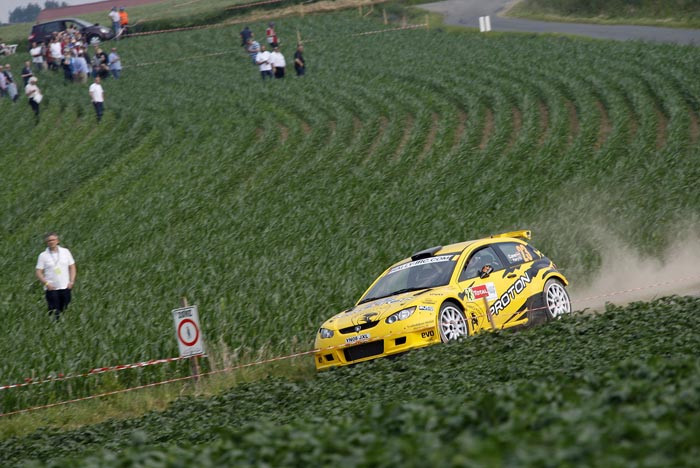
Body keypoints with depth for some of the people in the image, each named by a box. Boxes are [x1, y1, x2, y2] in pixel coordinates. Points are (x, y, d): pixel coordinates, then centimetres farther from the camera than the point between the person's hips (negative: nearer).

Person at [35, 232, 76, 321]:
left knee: (65, 311, 4)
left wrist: (71, 281, 0)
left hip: (65, 287, 2)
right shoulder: (43, 255, 2)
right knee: (54, 313, -10)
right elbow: (38, 272, 1)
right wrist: (46, 283, -13)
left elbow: (72, 267, 13)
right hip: (51, 289, -2)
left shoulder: (65, 252, 8)